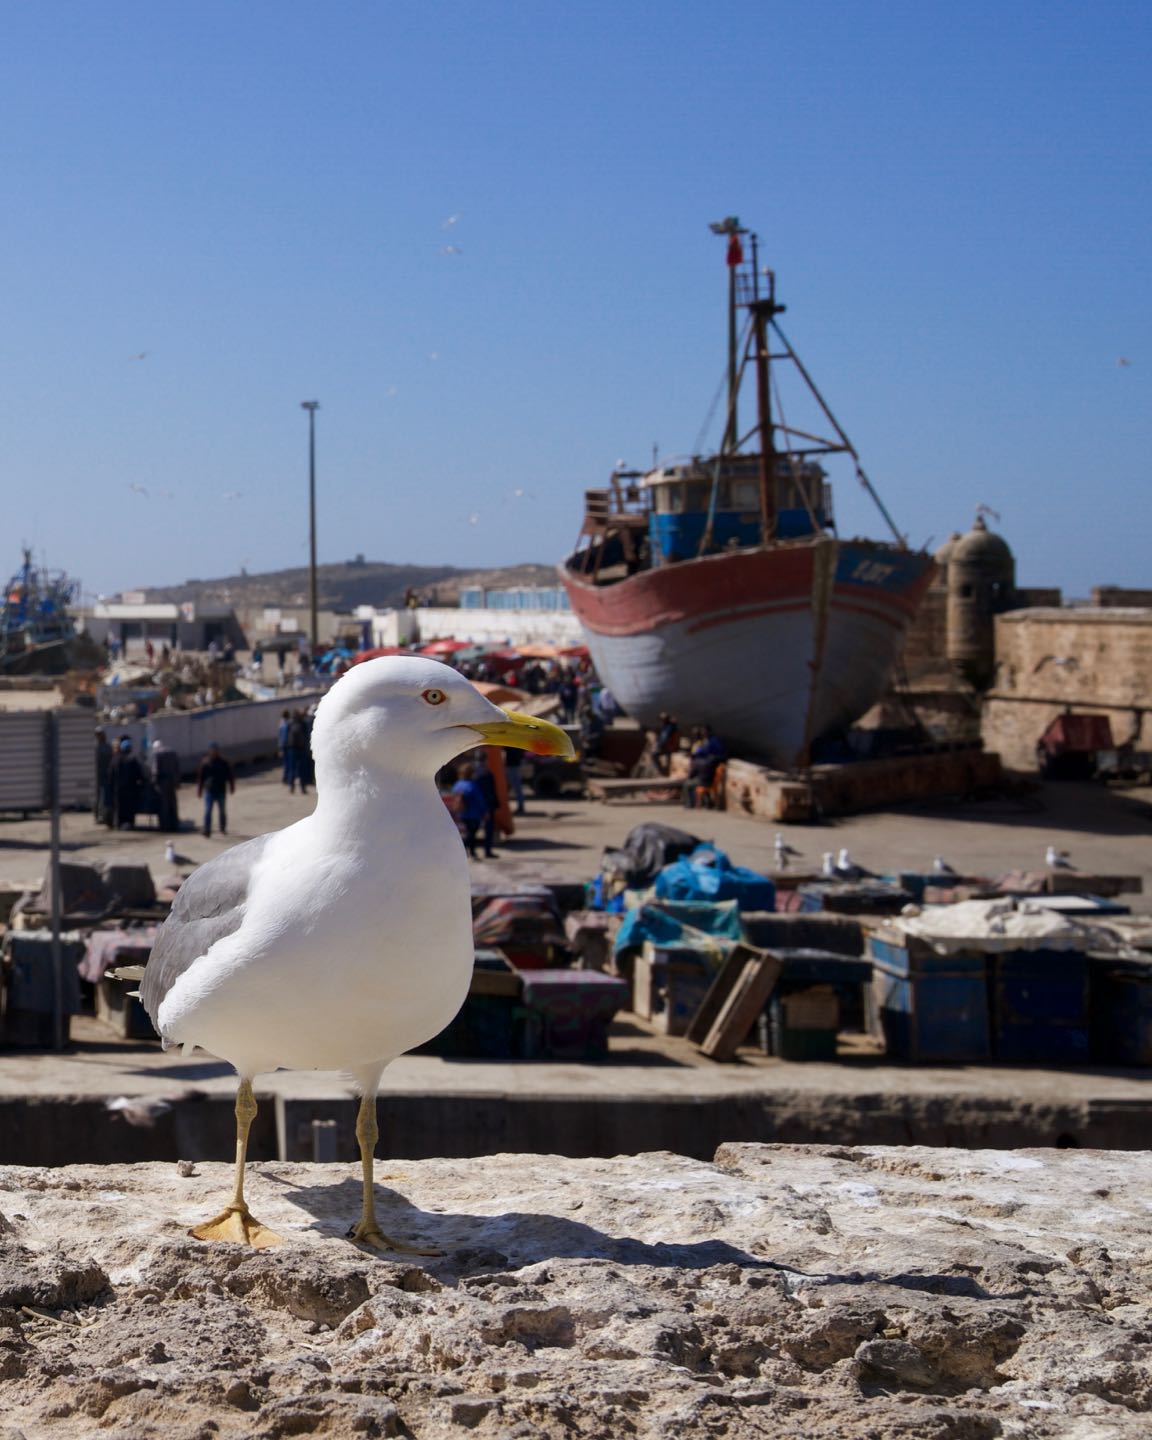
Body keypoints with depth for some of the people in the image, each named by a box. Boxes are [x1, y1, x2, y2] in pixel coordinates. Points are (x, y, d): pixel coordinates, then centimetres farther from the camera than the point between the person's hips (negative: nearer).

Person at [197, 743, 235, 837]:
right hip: (209, 791, -1)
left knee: (222, 811, 14)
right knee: (208, 811, -10)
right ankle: (207, 831, -10)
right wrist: (199, 789, 4)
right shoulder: (205, 762, -1)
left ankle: (223, 829, 31)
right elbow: (200, 777, 4)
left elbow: (230, 776, 7)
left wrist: (232, 787, 7)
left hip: (221, 791, 1)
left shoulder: (223, 762, 1)